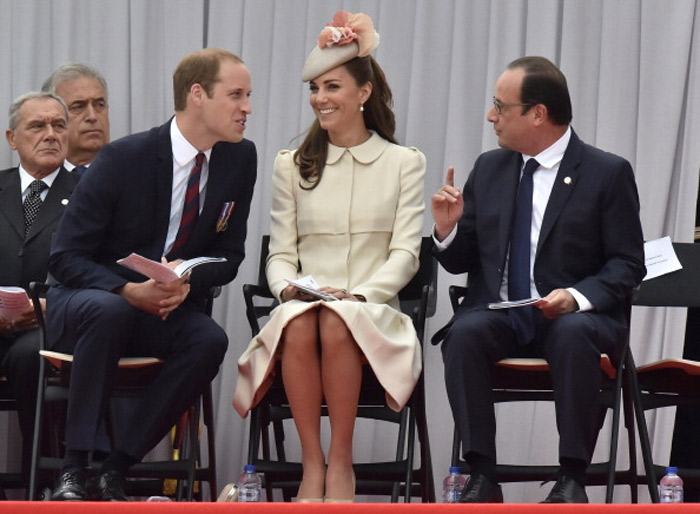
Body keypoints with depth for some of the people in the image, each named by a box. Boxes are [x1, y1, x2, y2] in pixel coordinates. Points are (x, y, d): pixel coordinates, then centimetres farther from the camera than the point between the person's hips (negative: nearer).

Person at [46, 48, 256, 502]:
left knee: (210, 339, -28)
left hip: (166, 310, 4)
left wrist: (189, 281, -18)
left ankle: (115, 471, -23)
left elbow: (228, 255, 5)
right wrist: (128, 290, -30)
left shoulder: (239, 159, -2)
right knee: (111, 311, -38)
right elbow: (65, 258, -13)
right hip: (82, 302, -4)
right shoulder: (123, 158, -15)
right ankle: (73, 470, -32)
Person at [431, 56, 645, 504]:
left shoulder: (608, 173, -1)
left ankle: (573, 478, -28)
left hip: (572, 316, -3)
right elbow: (462, 261, 17)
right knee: (465, 332, -30)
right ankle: (482, 476, -27)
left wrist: (578, 297, -21)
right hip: (498, 313, 3)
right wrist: (447, 230, -6)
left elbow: (628, 264, -3)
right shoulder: (489, 169, 13)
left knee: (574, 333, -37)